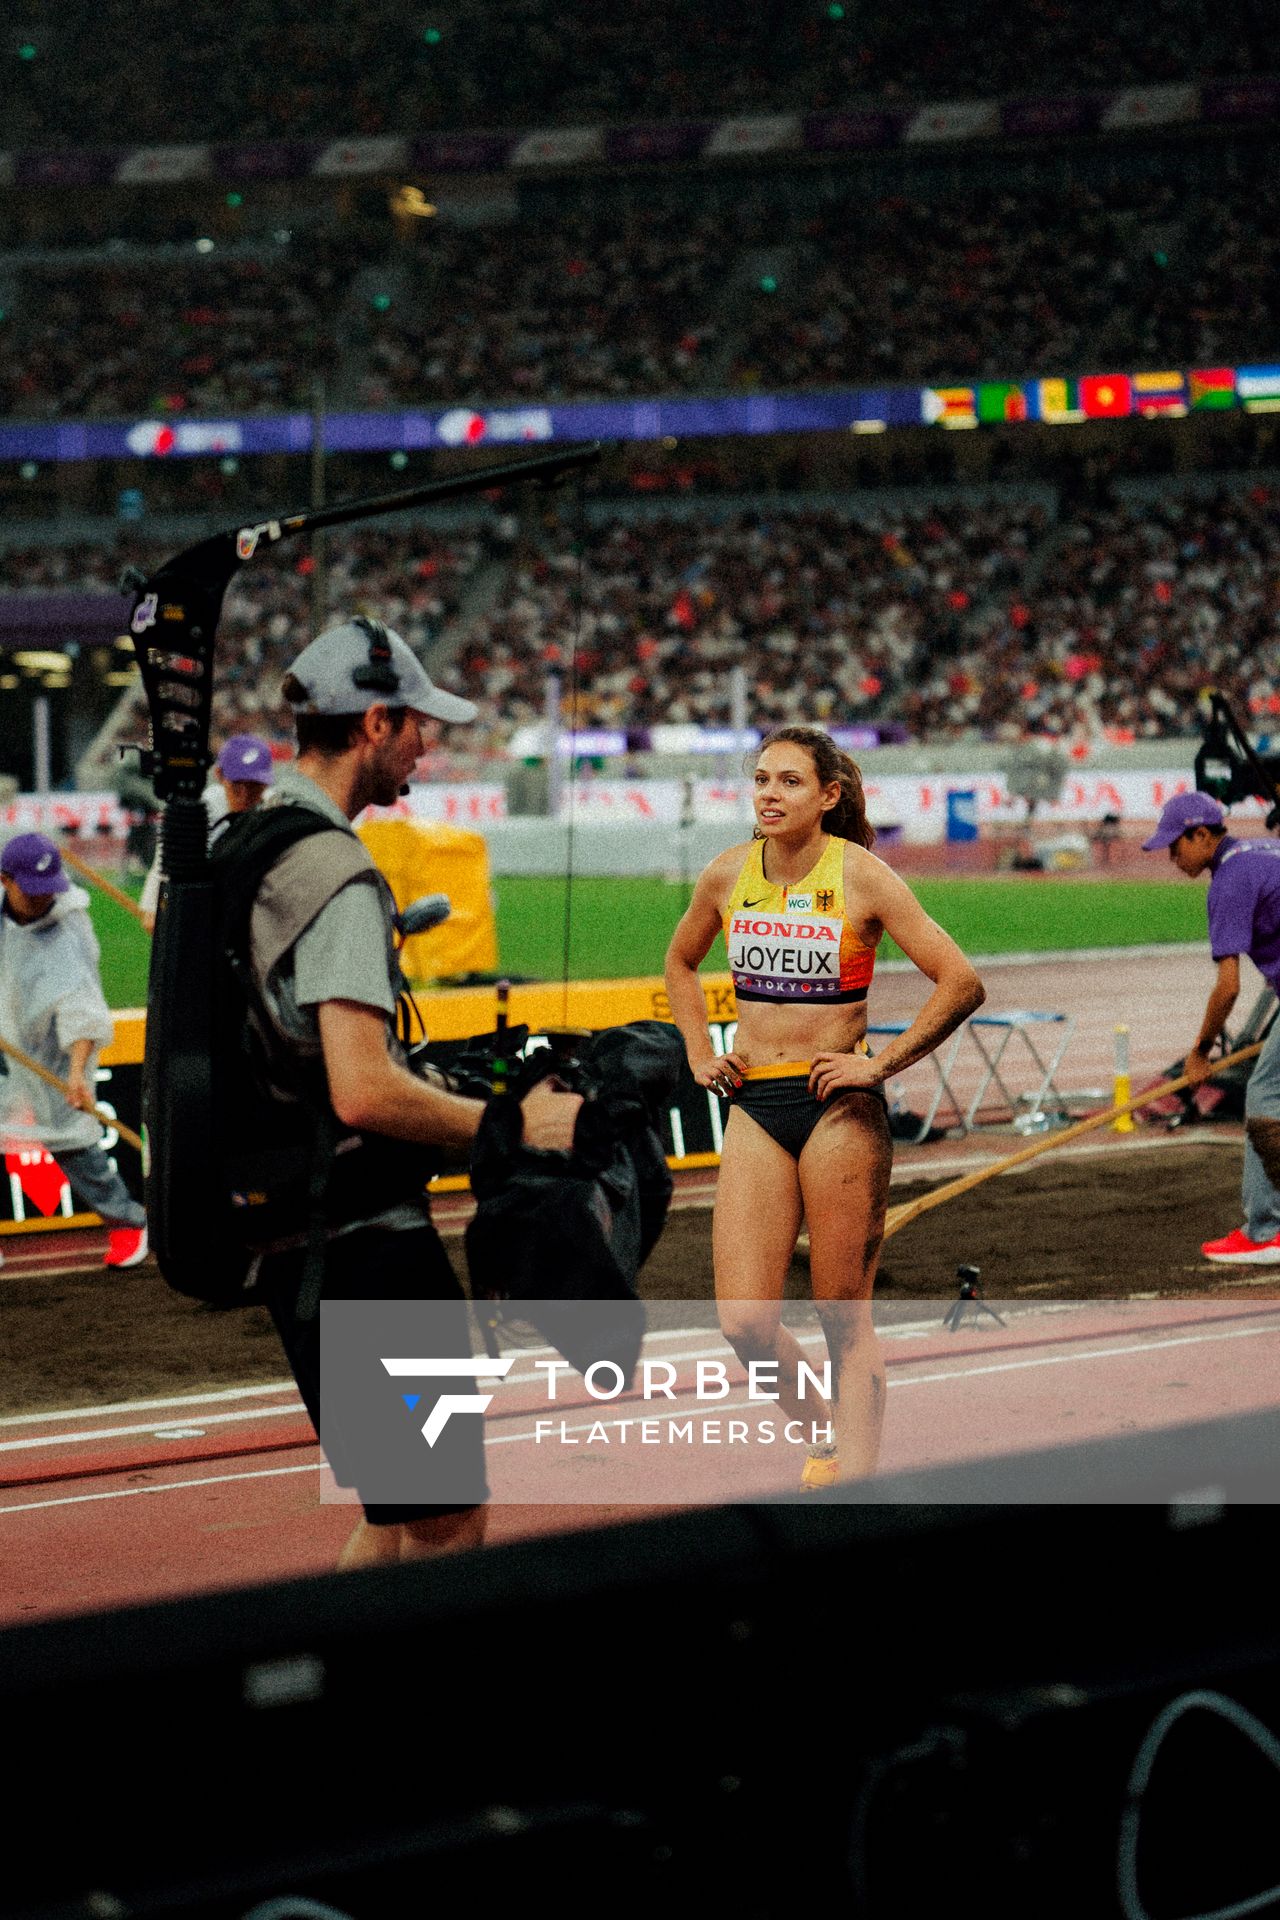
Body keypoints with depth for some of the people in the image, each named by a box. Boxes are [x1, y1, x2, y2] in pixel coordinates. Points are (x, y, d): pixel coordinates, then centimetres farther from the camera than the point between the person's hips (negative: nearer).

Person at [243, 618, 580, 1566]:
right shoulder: (339, 876, -18)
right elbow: (364, 1093, -26)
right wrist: (512, 1123, -14)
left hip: (287, 1234, 10)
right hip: (365, 1240, -10)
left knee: (396, 1521, 18)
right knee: (449, 1529, -5)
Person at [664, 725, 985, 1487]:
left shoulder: (862, 878, -7)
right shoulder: (729, 876, 6)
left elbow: (962, 983, -10)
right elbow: (681, 963, 27)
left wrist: (882, 1064, -11)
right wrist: (700, 1054, 15)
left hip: (840, 1107, -4)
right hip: (755, 1107, 4)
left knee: (846, 1320, 0)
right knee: (745, 1321, -4)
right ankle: (824, 1433, 22)